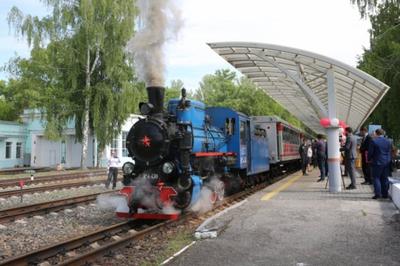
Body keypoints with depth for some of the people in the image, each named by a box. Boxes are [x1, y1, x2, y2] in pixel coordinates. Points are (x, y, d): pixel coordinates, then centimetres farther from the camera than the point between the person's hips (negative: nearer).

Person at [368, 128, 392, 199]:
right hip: (386, 163, 5)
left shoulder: (374, 141, -10)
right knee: (385, 178, 10)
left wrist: (369, 159, 9)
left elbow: (370, 152, -7)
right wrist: (389, 161, 20)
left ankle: (377, 193, -5)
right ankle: (385, 194, 14)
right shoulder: (388, 141, 5)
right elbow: (390, 153, 11)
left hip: (377, 162, -5)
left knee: (376, 178, 1)